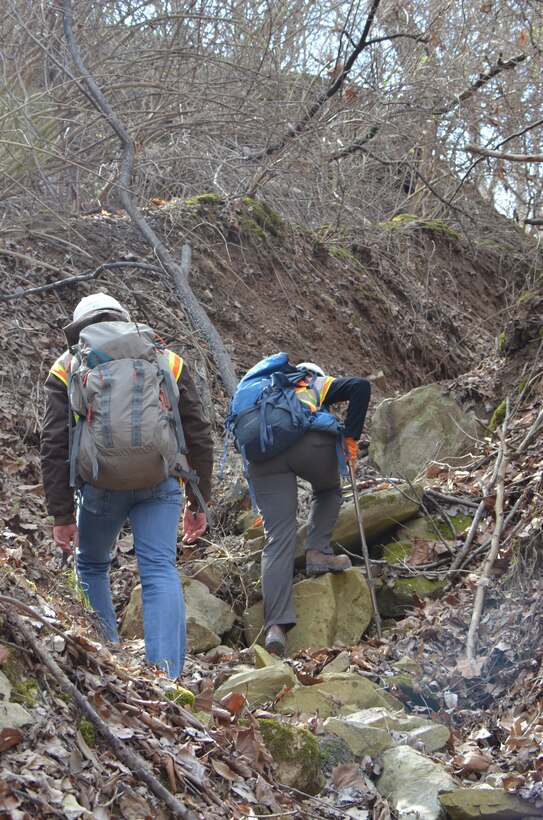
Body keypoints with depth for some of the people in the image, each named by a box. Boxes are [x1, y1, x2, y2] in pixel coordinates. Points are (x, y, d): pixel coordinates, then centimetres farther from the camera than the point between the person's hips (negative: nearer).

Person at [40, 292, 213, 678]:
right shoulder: (167, 360, 16)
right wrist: (198, 502, 17)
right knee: (160, 571, -2)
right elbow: (200, 437, 12)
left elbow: (55, 447, 2)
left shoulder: (67, 367, 12)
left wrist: (62, 515, 4)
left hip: (100, 484, 0)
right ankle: (166, 674, -14)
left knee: (92, 566, 21)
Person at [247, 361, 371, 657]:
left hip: (261, 455, 3)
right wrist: (351, 436, 9)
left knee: (277, 540, 0)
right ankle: (317, 552, 14)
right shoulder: (320, 385, 31)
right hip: (308, 441, -3)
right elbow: (360, 386, 11)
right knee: (328, 489, 33)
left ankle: (276, 626, -11)